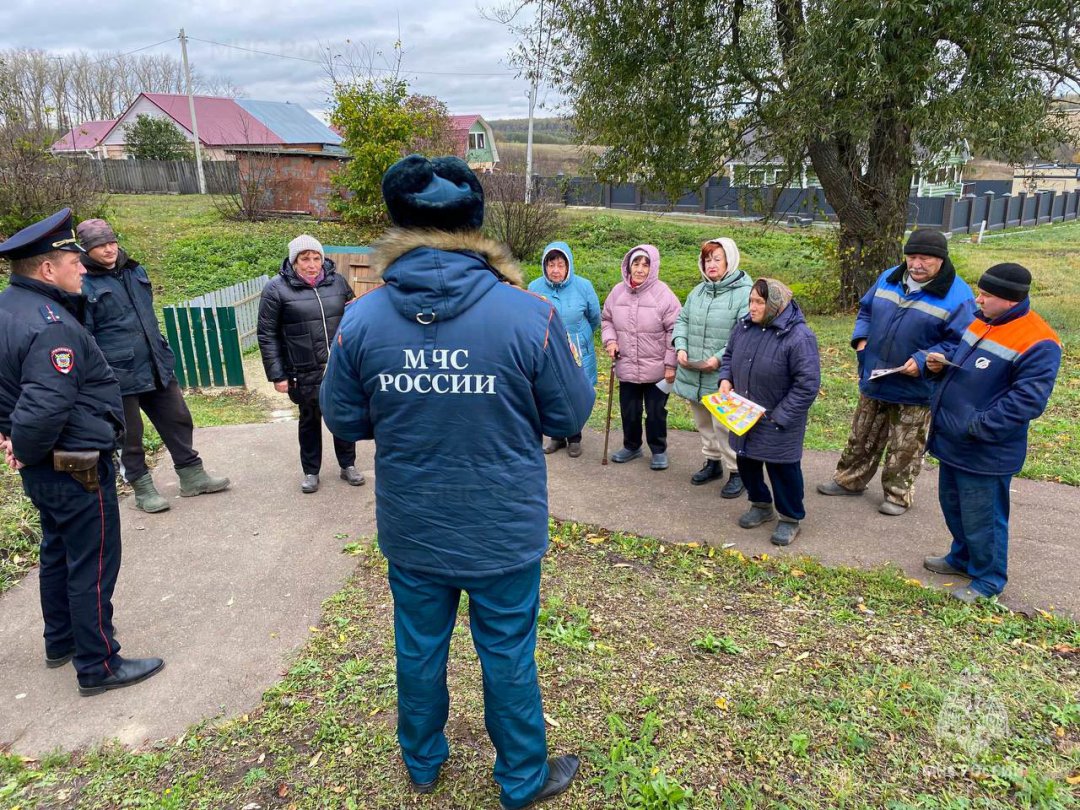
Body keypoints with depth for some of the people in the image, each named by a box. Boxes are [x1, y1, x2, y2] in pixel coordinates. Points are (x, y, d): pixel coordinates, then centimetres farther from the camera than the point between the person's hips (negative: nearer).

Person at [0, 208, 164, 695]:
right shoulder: (51, 325, -26)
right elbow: (46, 406, -33)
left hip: (45, 469, 10)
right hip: (78, 468, -10)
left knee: (58, 552, 23)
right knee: (93, 564, 3)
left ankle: (61, 642, 40)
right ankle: (99, 665, 16)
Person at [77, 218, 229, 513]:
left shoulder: (134, 271, 9)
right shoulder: (83, 285, -11)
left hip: (157, 367, 6)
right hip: (119, 375, -6)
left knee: (178, 420, 12)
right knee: (130, 435, 8)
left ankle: (192, 475, 25)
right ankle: (142, 488, 23)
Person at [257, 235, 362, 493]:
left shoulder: (337, 281, 2)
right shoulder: (277, 288, -8)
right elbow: (267, 335, -6)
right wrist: (277, 375, -8)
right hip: (306, 373, -2)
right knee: (310, 420, 13)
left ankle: (348, 464, 32)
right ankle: (311, 471, 30)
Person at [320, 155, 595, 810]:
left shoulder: (362, 318, -11)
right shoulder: (529, 316, -19)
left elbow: (344, 420, 0)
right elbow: (570, 417, -9)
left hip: (410, 533, 3)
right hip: (504, 533, -2)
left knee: (420, 647, 23)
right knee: (508, 656, 17)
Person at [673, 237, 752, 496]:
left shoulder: (744, 293, -13)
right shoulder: (698, 291, 10)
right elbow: (682, 321, 14)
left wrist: (720, 358, -25)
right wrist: (681, 347, -3)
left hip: (723, 376, -7)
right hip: (694, 374, 7)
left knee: (724, 425, -3)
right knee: (703, 423, 20)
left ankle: (738, 471, 14)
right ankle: (712, 461, 39)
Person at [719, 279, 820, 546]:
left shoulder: (799, 337, -22)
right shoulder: (744, 326, -1)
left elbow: (808, 385, -21)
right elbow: (729, 355, 16)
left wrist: (778, 416, -21)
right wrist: (726, 379, -4)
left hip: (778, 424, -6)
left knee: (783, 471, 7)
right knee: (746, 463, 20)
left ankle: (790, 519, 28)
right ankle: (761, 505, 43)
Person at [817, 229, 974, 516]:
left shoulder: (958, 296, -15)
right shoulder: (889, 279, 2)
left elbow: (959, 342, -15)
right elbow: (865, 310, 15)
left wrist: (923, 361, -25)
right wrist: (861, 338, -2)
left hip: (915, 389, -5)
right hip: (873, 380, 5)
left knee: (905, 448, 9)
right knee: (862, 437, 18)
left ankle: (898, 494, 26)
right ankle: (850, 479, 34)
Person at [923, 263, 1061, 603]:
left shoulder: (1037, 344, -20)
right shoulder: (980, 322, 7)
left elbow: (1026, 401, -25)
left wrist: (976, 428, -25)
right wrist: (941, 361, 0)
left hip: (984, 453, -8)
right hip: (952, 442, 9)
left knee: (981, 518, 7)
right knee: (952, 505, 24)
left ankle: (988, 579, 28)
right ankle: (963, 558, 45)